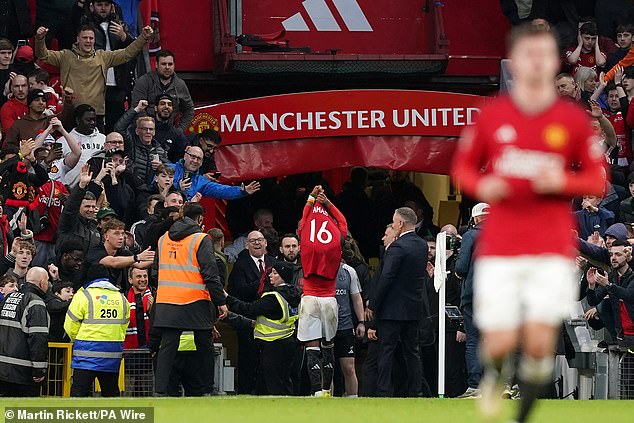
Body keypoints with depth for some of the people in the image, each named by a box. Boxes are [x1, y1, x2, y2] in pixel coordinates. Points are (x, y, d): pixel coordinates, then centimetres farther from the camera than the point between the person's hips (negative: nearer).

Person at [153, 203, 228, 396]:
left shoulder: (163, 239, 13)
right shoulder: (200, 239, -5)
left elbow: (158, 270, 21)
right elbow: (210, 273, -10)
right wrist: (221, 302, -6)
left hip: (166, 302, 4)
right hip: (195, 301, -4)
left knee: (167, 346, 2)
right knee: (205, 346, 9)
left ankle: (160, 391, -7)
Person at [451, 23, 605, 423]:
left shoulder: (573, 119, 2)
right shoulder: (492, 115, 3)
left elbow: (597, 179, 6)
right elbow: (463, 167, 12)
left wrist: (562, 182, -13)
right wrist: (482, 186, -9)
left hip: (552, 251, 0)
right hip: (499, 250, 0)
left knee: (540, 343, -10)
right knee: (500, 342, -4)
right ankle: (493, 376, 32)